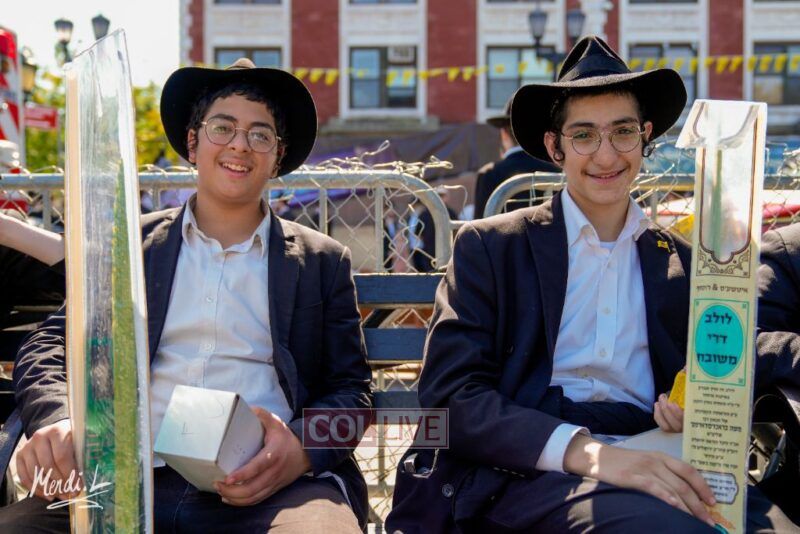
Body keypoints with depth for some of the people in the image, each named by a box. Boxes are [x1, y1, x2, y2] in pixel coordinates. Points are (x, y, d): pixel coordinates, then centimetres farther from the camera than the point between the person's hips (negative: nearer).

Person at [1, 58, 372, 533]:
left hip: (271, 488, -1)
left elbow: (352, 388, 13)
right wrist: (59, 422, -12)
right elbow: (49, 350, 12)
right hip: (134, 481, 1)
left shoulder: (323, 262, 17)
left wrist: (303, 446, -10)